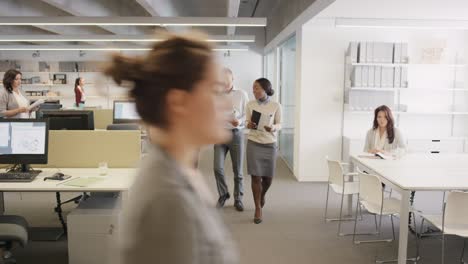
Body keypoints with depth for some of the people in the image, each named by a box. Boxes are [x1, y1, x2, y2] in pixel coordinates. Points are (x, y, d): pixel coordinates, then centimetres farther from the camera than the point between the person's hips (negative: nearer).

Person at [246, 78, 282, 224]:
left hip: (270, 145, 0)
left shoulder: (276, 106, -6)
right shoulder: (250, 104, -2)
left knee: (268, 177, 7)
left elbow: (279, 124, 1)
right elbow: (248, 122, 7)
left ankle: (262, 195, 42)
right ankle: (258, 209, 12)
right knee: (256, 176, -1)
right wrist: (249, 125, -17)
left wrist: (272, 128, -22)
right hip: (254, 144, 0)